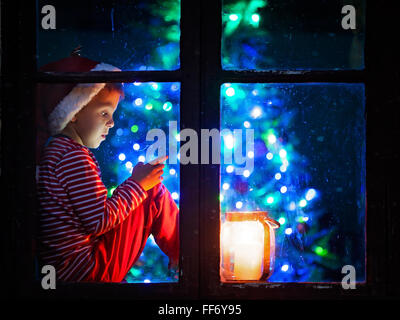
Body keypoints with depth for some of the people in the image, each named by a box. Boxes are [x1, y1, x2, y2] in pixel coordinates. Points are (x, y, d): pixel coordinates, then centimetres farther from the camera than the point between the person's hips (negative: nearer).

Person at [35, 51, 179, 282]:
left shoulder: (54, 149, 12)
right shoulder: (74, 156, -19)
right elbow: (99, 222, -21)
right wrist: (137, 184, -11)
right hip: (92, 272, -10)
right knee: (155, 192, -3)